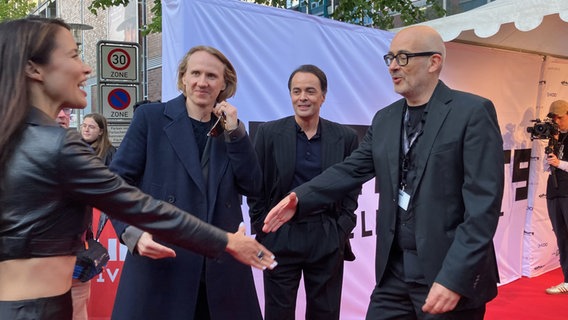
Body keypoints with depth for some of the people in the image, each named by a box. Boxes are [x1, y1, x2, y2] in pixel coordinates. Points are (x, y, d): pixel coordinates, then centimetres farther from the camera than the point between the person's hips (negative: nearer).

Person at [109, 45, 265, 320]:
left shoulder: (230, 128, 9)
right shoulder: (150, 117, -1)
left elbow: (253, 187, 2)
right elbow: (118, 182, -3)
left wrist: (235, 131, -7)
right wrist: (133, 232, -19)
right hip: (160, 261, -3)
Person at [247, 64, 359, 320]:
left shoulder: (345, 137, 3)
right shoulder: (268, 133, 0)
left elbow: (352, 189, 7)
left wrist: (342, 231, -1)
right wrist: (262, 229, -2)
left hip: (328, 239, 1)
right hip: (280, 236, -1)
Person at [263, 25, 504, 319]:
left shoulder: (473, 112, -9)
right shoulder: (384, 120, 9)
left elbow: (483, 202, -15)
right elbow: (351, 170, 8)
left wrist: (454, 279, -21)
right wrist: (300, 198, -9)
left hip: (452, 275, -5)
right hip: (394, 271, 5)